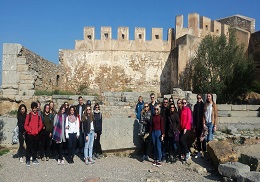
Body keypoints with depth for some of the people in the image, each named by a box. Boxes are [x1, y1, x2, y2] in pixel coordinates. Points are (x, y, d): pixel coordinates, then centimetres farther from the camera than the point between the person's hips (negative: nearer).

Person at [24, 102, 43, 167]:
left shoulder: (38, 116, 6)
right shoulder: (29, 115, -3)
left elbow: (40, 125, 8)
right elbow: (25, 125, -5)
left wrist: (38, 130, -4)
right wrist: (29, 130, -12)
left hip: (36, 134, 3)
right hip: (29, 134, -3)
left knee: (35, 147, 11)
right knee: (29, 147, -1)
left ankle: (34, 159, 22)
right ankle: (28, 160, 6)